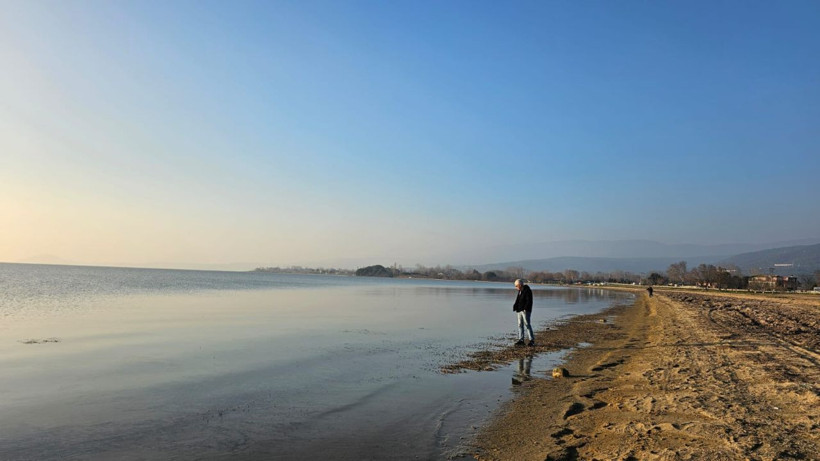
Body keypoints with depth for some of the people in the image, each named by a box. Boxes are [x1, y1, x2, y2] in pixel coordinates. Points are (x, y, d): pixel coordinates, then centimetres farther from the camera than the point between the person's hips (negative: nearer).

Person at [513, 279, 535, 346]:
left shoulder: (527, 291, -13)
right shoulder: (520, 291, 15)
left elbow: (529, 301, -18)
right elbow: (517, 300, 20)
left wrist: (525, 309, -22)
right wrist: (515, 308, 8)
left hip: (525, 311, -9)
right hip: (519, 310, 9)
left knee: (527, 324, -9)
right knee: (520, 325, 8)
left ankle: (532, 340, -3)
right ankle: (521, 340, 13)